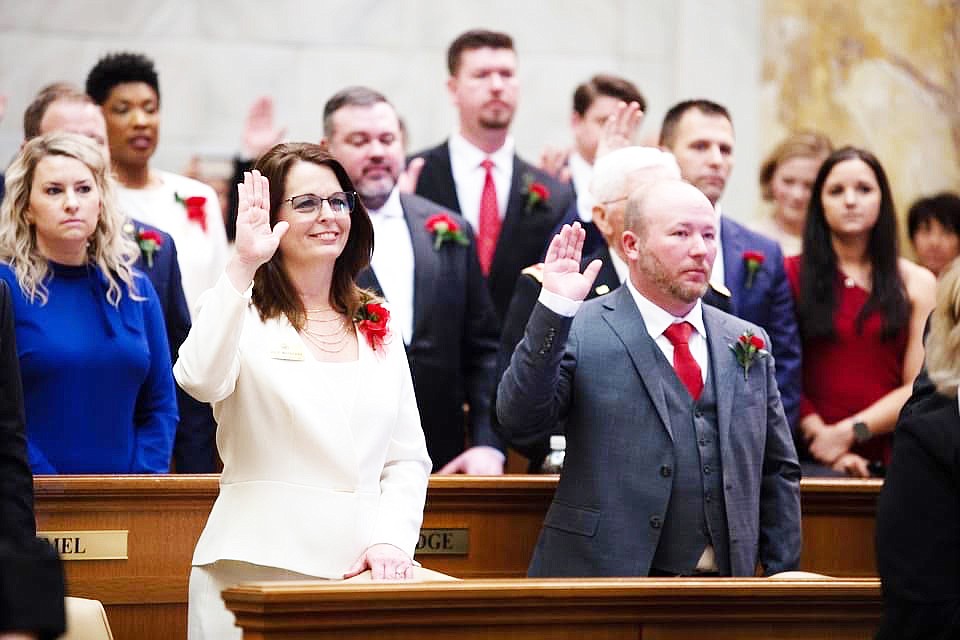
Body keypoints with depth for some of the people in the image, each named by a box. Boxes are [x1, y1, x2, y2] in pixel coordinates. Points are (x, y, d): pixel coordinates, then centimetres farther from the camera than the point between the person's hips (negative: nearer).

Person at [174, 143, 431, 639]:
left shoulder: (377, 327, 15)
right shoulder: (242, 314, 1)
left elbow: (408, 458, 12)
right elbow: (201, 380, -23)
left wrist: (392, 540, -5)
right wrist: (243, 266, -25)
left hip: (360, 574, 4)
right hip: (259, 569, -4)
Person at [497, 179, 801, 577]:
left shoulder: (747, 343, 13)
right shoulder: (580, 331, -2)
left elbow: (778, 470, 16)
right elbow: (519, 419, -15)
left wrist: (783, 575, 10)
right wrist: (554, 307, -21)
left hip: (724, 581, 4)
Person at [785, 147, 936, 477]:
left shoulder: (917, 284, 7)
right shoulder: (790, 276, 3)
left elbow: (919, 386, 1)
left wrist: (848, 432, -9)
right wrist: (819, 437, -15)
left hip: (888, 459, 1)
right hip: (809, 458, -1)